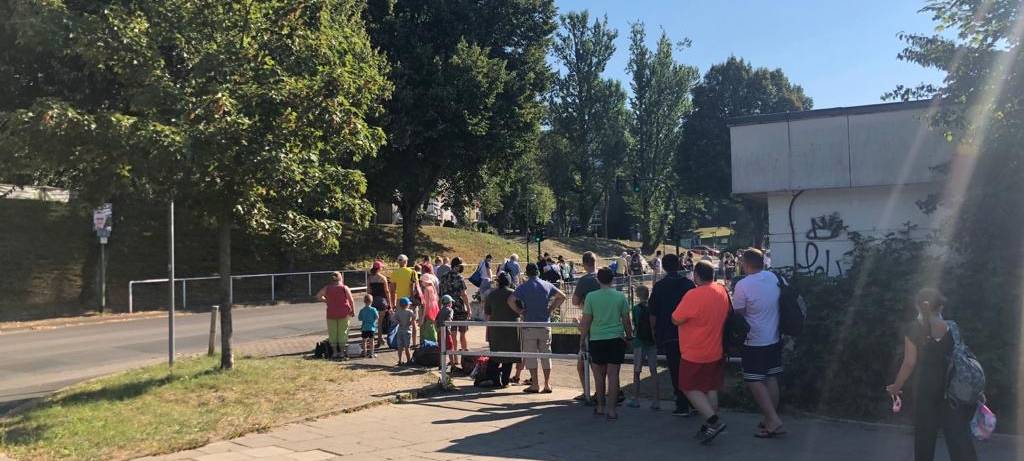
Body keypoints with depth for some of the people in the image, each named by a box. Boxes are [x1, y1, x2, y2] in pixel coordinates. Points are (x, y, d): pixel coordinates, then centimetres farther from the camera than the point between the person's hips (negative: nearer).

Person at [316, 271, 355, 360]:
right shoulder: (344, 288, -7)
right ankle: (342, 352, 9)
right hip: (344, 313, -1)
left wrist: (326, 301, 14)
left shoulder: (327, 288, -2)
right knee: (342, 332, 7)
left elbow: (318, 295, 5)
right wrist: (353, 311, 5)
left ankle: (334, 352, 13)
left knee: (332, 333, 10)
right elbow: (351, 300, -6)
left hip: (331, 314, 1)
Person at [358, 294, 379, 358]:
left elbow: (360, 319, 0)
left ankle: (364, 352, 18)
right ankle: (371, 353, 7)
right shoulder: (373, 309, -10)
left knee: (364, 340, 12)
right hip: (371, 327, -2)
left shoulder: (362, 310, -4)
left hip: (364, 328, 2)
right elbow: (377, 317, -9)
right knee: (371, 340, 4)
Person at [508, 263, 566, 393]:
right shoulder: (547, 285, 4)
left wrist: (519, 311, -4)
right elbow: (562, 296, 7)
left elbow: (511, 300, -18)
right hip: (545, 324, 3)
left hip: (529, 325, -3)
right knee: (546, 354, 9)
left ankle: (535, 385, 4)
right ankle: (547, 384, 9)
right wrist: (551, 309, 8)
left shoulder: (523, 287, -6)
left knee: (530, 355, 4)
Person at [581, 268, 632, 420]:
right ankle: (611, 409, -2)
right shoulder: (620, 296, -2)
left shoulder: (591, 296, -5)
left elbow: (586, 322, -3)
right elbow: (626, 320, 3)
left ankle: (601, 406, 22)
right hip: (616, 339, 0)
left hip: (596, 339, 0)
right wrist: (629, 336, 17)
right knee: (613, 374, 0)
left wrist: (583, 337, 11)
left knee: (599, 374, 13)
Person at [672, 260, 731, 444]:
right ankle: (709, 426, 20)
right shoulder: (722, 291, 0)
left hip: (694, 353, -7)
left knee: (690, 388, 5)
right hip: (716, 351, 7)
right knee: (711, 388, 14)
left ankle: (714, 421, -8)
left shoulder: (693, 295, -24)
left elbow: (676, 320, -17)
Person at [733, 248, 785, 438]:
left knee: (755, 381, 1)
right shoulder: (776, 278, -1)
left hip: (754, 342, -6)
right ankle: (772, 419, 22)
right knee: (771, 379, 14)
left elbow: (738, 314, -11)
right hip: (775, 338, 7)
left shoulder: (743, 285, -18)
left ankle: (773, 420, -5)